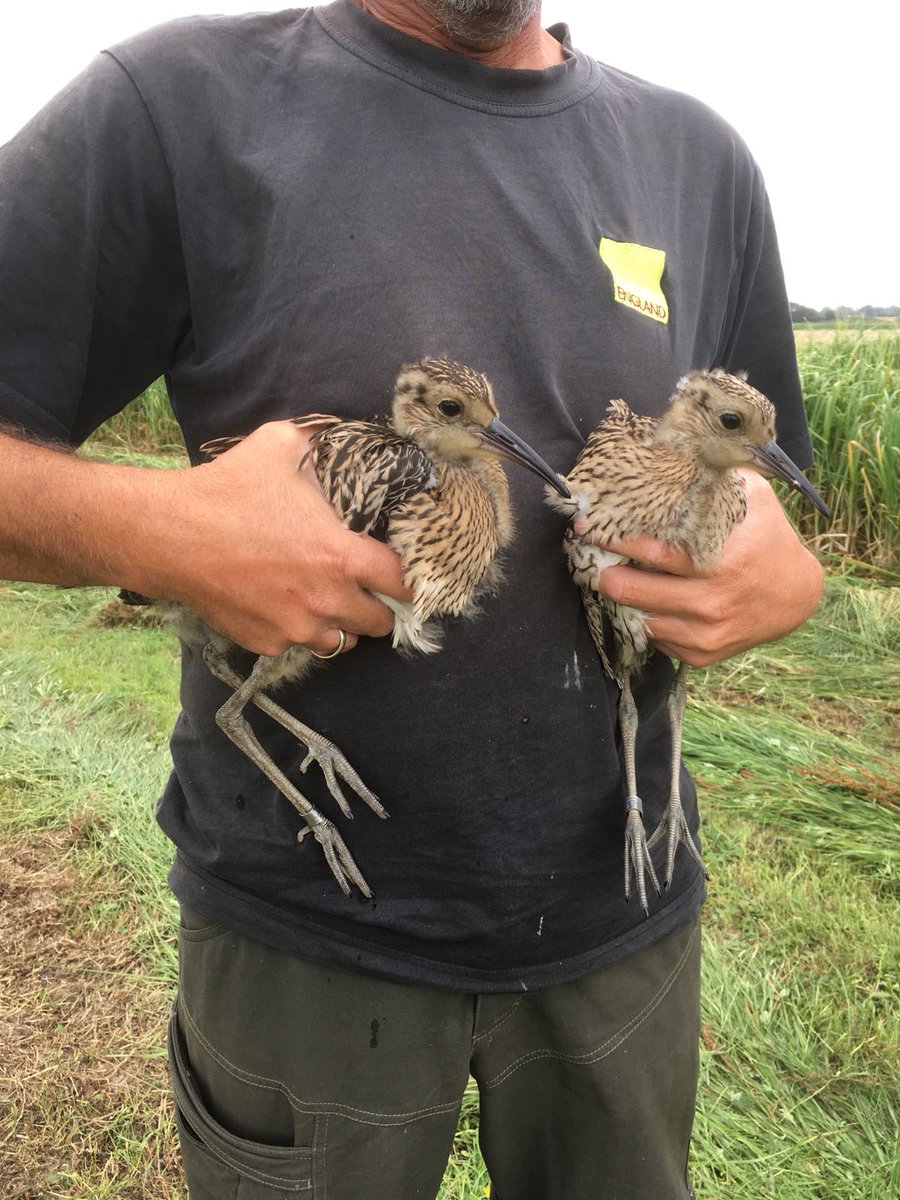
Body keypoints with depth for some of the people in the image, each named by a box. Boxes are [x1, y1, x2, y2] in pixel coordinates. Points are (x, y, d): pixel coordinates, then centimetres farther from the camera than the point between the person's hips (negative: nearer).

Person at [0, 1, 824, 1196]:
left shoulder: (700, 158, 4)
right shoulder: (182, 101, -8)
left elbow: (767, 501, 10)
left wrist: (785, 580, -11)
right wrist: (153, 527, -26)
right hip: (307, 935, -3)